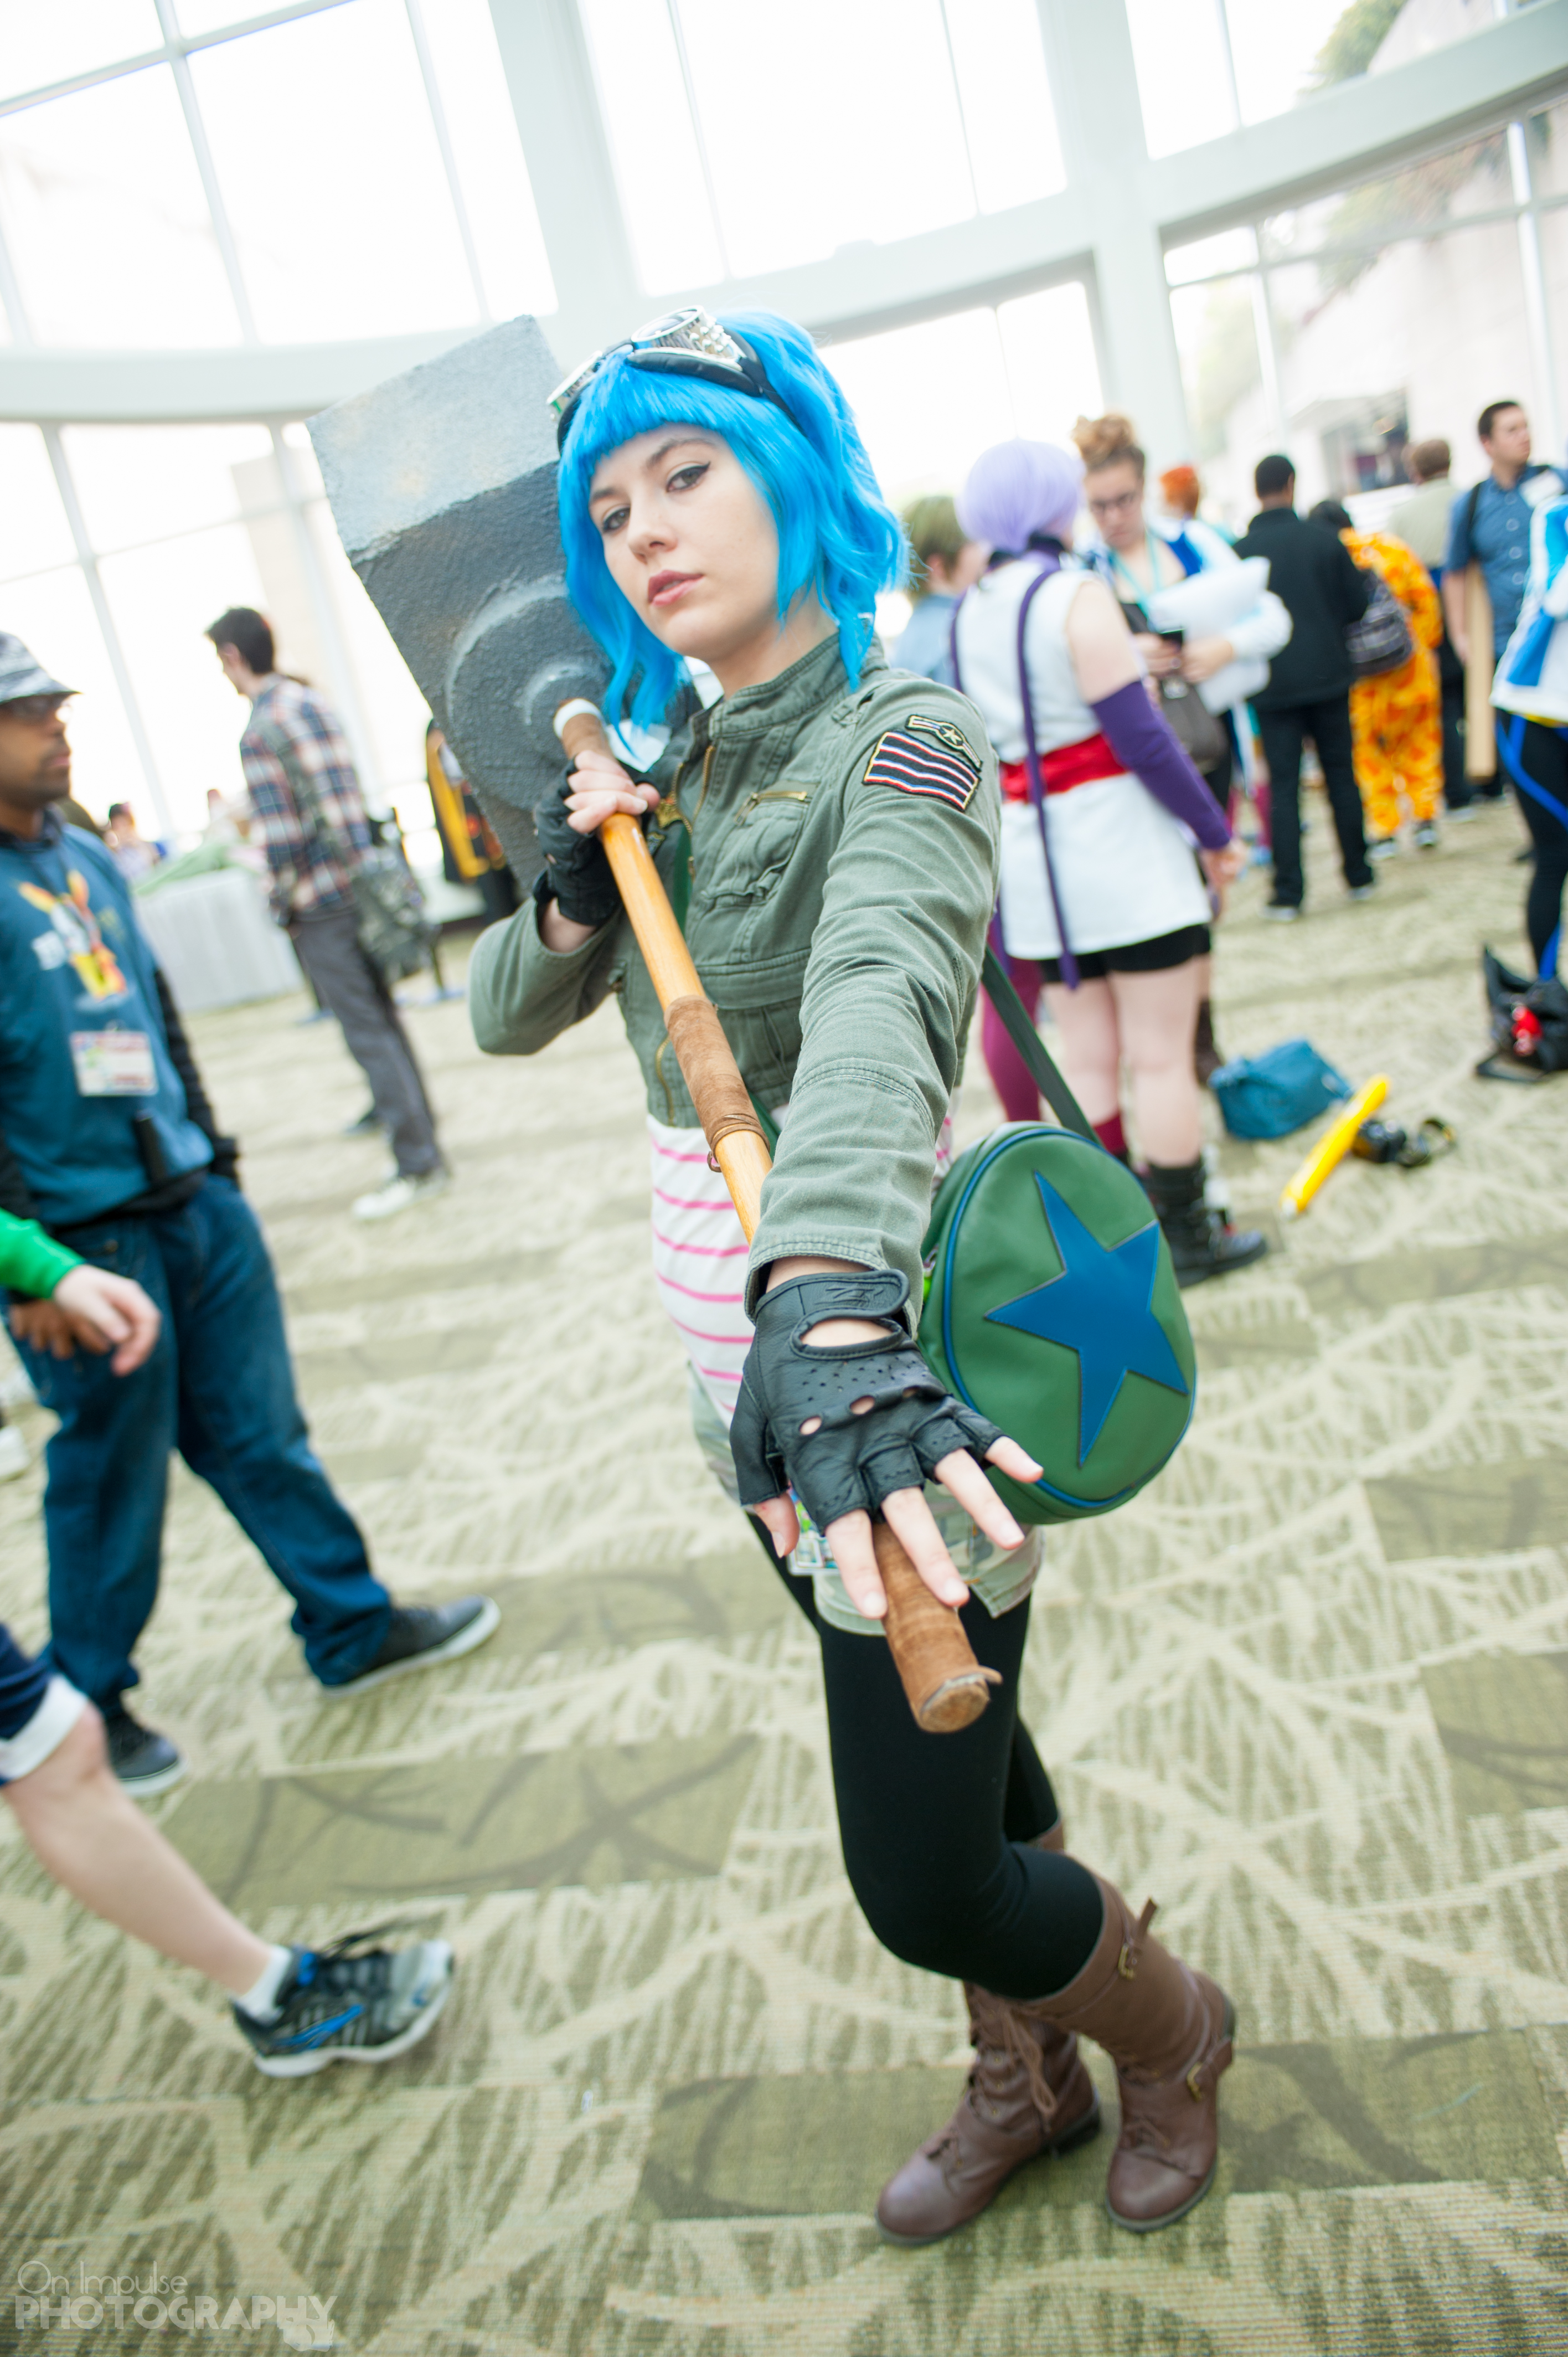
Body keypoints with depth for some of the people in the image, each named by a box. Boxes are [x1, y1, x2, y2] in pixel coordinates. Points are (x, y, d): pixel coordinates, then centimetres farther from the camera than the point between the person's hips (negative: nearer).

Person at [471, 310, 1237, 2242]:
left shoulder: (900, 739, -16)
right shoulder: (675, 764, 8)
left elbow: (879, 1006, -38)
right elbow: (506, 1017, 11)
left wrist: (830, 1305, -55)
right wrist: (568, 902, -11)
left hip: (876, 1358, -7)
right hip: (754, 1359, 7)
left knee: (923, 1879, 2)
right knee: (955, 1761, 24)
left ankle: (1169, 2027, 36)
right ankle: (1026, 2082, 49)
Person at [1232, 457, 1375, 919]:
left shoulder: (1241, 552, -6)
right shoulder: (1324, 540, -3)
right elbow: (1357, 605, 1)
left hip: (1273, 687, -1)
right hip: (1328, 676, 1)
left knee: (1283, 788, 1)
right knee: (1341, 776, 11)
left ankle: (1288, 894, -2)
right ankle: (1358, 876, 18)